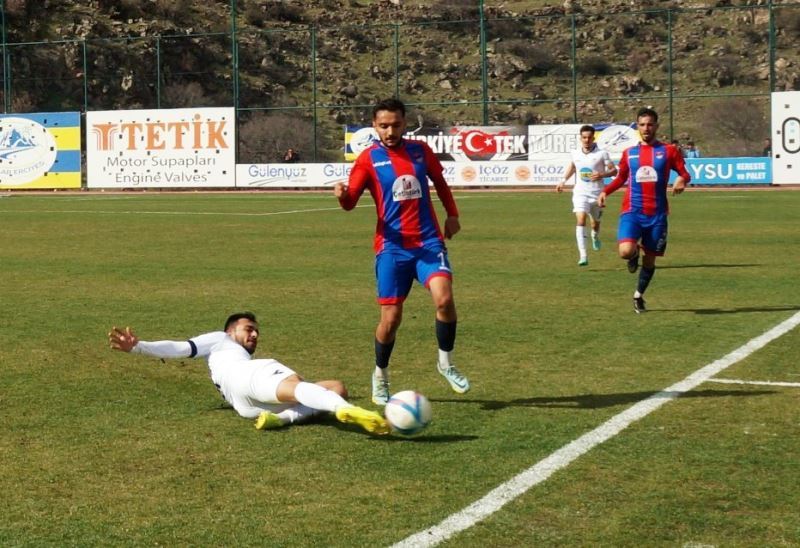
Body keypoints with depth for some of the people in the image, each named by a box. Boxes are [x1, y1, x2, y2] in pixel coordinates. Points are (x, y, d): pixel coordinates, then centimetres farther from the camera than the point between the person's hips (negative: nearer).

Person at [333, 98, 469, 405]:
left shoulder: (420, 151, 7)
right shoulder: (369, 158, -2)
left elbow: (439, 182, 24)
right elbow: (351, 202, -10)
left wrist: (452, 214, 17)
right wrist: (342, 195, -32)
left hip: (428, 241, 2)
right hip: (392, 246, -2)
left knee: (444, 299, -19)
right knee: (391, 317, -2)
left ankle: (446, 363, 4)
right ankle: (380, 376, 23)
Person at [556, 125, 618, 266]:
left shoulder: (602, 154, -8)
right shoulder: (575, 153, 3)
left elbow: (614, 170, -4)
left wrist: (602, 175, -22)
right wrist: (563, 181, 20)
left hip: (597, 193, -1)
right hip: (580, 192, 1)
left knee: (595, 222, 16)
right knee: (580, 220, -20)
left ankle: (595, 237, 56)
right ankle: (583, 256, -27)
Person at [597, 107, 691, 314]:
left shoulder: (668, 151, 3)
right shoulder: (629, 153, 9)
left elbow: (684, 173, 3)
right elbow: (621, 178, 21)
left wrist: (682, 180, -21)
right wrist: (605, 191, 5)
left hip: (657, 214, 0)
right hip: (632, 211, 0)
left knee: (650, 258, 7)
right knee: (626, 251, -22)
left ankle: (638, 296, 28)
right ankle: (635, 255, 17)